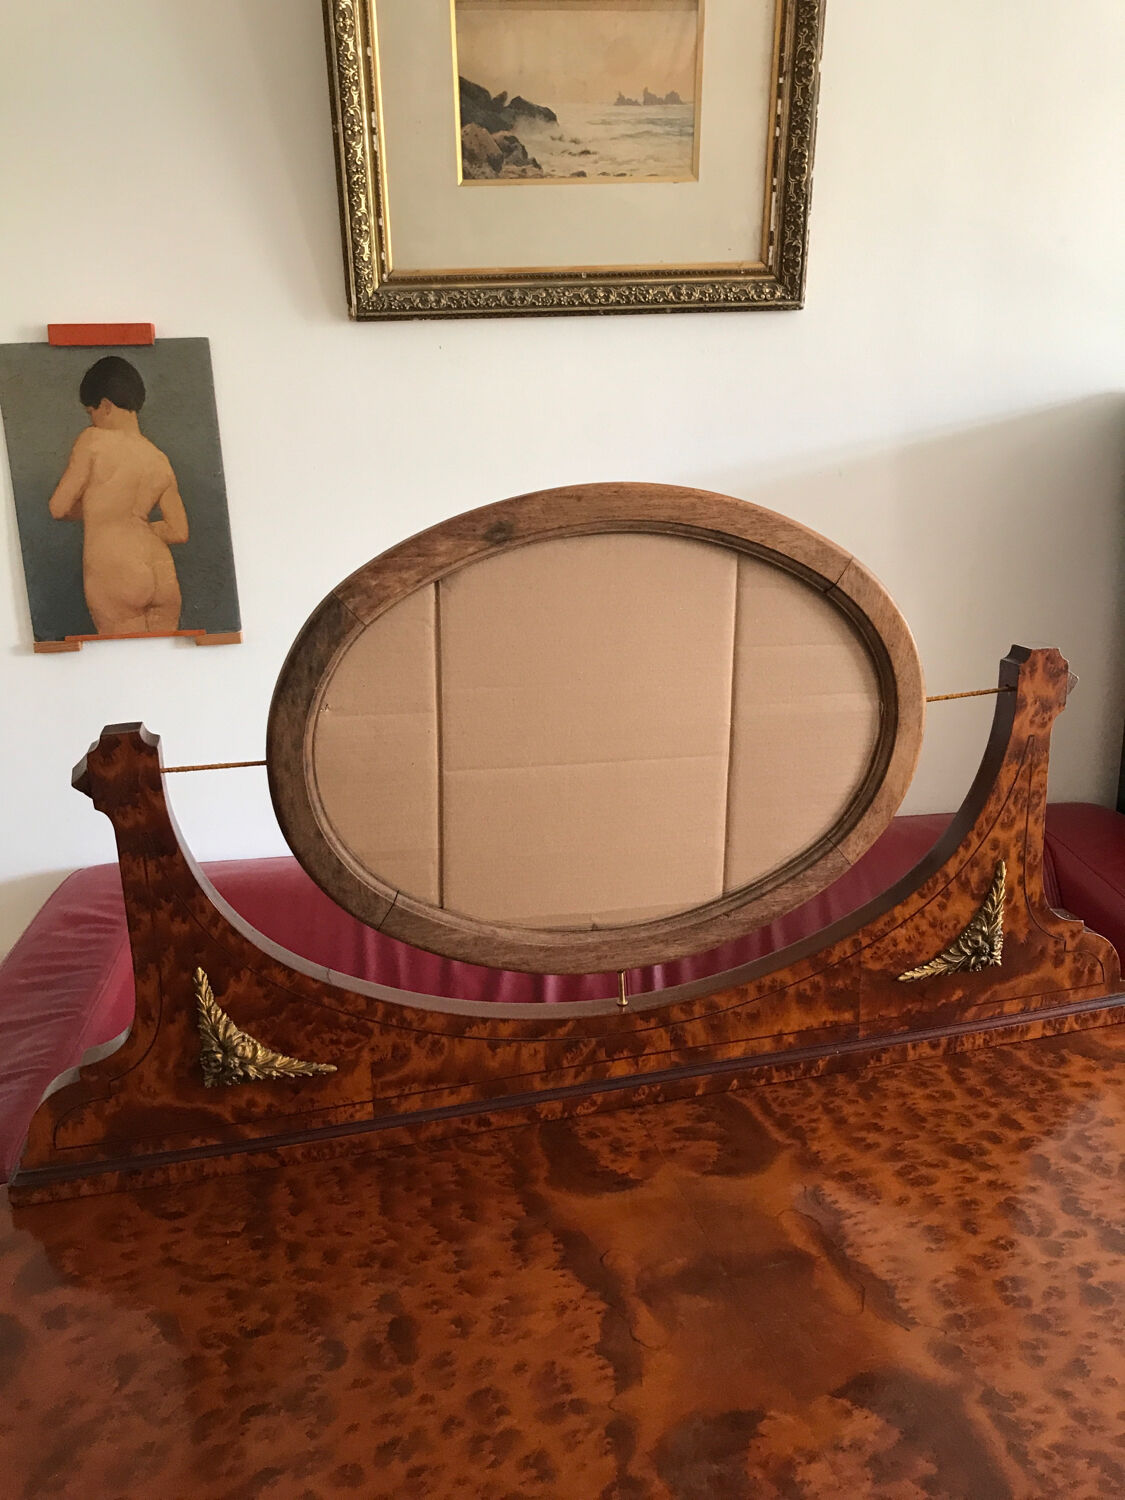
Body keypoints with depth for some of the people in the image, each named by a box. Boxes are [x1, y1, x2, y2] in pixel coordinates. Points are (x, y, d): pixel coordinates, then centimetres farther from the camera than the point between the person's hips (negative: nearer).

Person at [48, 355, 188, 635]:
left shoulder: (94, 440, -3)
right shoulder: (161, 461, 11)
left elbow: (59, 508, 0)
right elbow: (179, 533, 12)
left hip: (114, 574, -5)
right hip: (163, 576, 5)